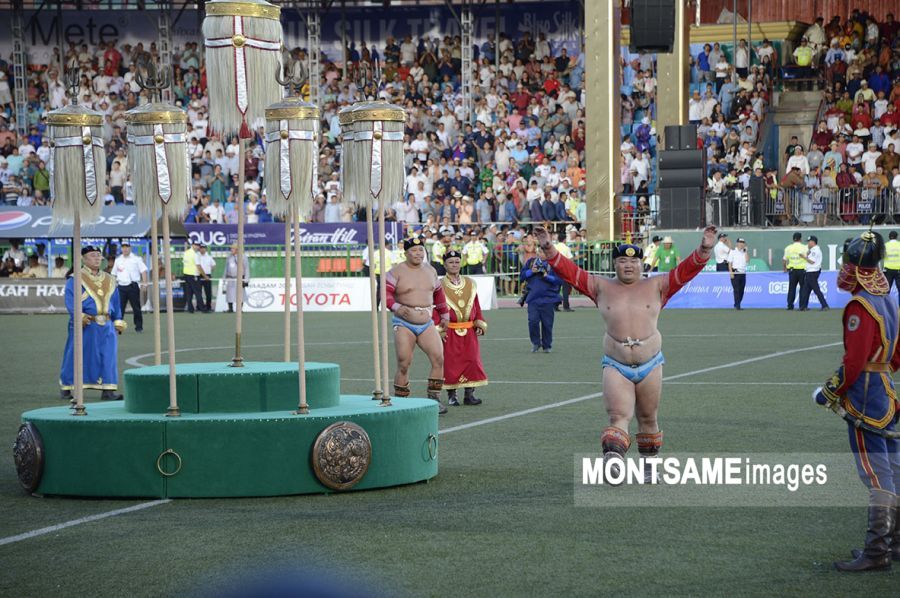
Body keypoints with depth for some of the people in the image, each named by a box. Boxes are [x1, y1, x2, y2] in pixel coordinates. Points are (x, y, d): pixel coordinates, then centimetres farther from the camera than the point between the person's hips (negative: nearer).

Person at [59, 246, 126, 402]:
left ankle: (107, 390, -2)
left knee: (108, 356, -3)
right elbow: (71, 301, -11)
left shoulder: (109, 280, 16)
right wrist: (79, 316, -24)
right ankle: (66, 388, 13)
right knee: (77, 355, 0)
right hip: (84, 325, -4)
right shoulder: (76, 279, -2)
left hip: (106, 326, 4)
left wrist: (118, 322, 14)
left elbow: (116, 303, 20)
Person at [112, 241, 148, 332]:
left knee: (136, 307, 3)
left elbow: (143, 271, -2)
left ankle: (139, 326, 11)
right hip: (121, 286, 3)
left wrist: (144, 283, -13)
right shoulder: (118, 260, 14)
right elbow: (114, 274, 21)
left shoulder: (136, 259, 3)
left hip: (133, 286, -3)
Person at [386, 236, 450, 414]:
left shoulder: (430, 270, 13)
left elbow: (438, 293, 25)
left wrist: (444, 315, 27)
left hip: (426, 323, 4)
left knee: (439, 359, -10)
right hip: (404, 324, -4)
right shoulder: (396, 272, -4)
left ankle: (434, 399, -2)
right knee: (404, 364, -8)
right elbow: (386, 293, -14)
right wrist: (397, 307, -31)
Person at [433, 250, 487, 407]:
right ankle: (451, 396, 7)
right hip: (449, 333, -3)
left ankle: (469, 394, 6)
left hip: (469, 331, 3)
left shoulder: (470, 284, 11)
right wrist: (438, 330, -12)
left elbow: (476, 306, 14)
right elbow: (435, 309, -5)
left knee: (472, 361, -2)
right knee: (450, 363, -2)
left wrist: (480, 324, 4)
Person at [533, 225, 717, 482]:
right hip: (615, 366, -1)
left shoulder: (656, 286, 5)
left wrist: (704, 250, -19)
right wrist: (549, 250, -11)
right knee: (619, 417, -17)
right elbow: (570, 271, 0)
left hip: (650, 364, 1)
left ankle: (649, 466, 25)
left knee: (648, 419, 11)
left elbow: (685, 271, -3)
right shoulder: (601, 287, 6)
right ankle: (613, 460, -36)